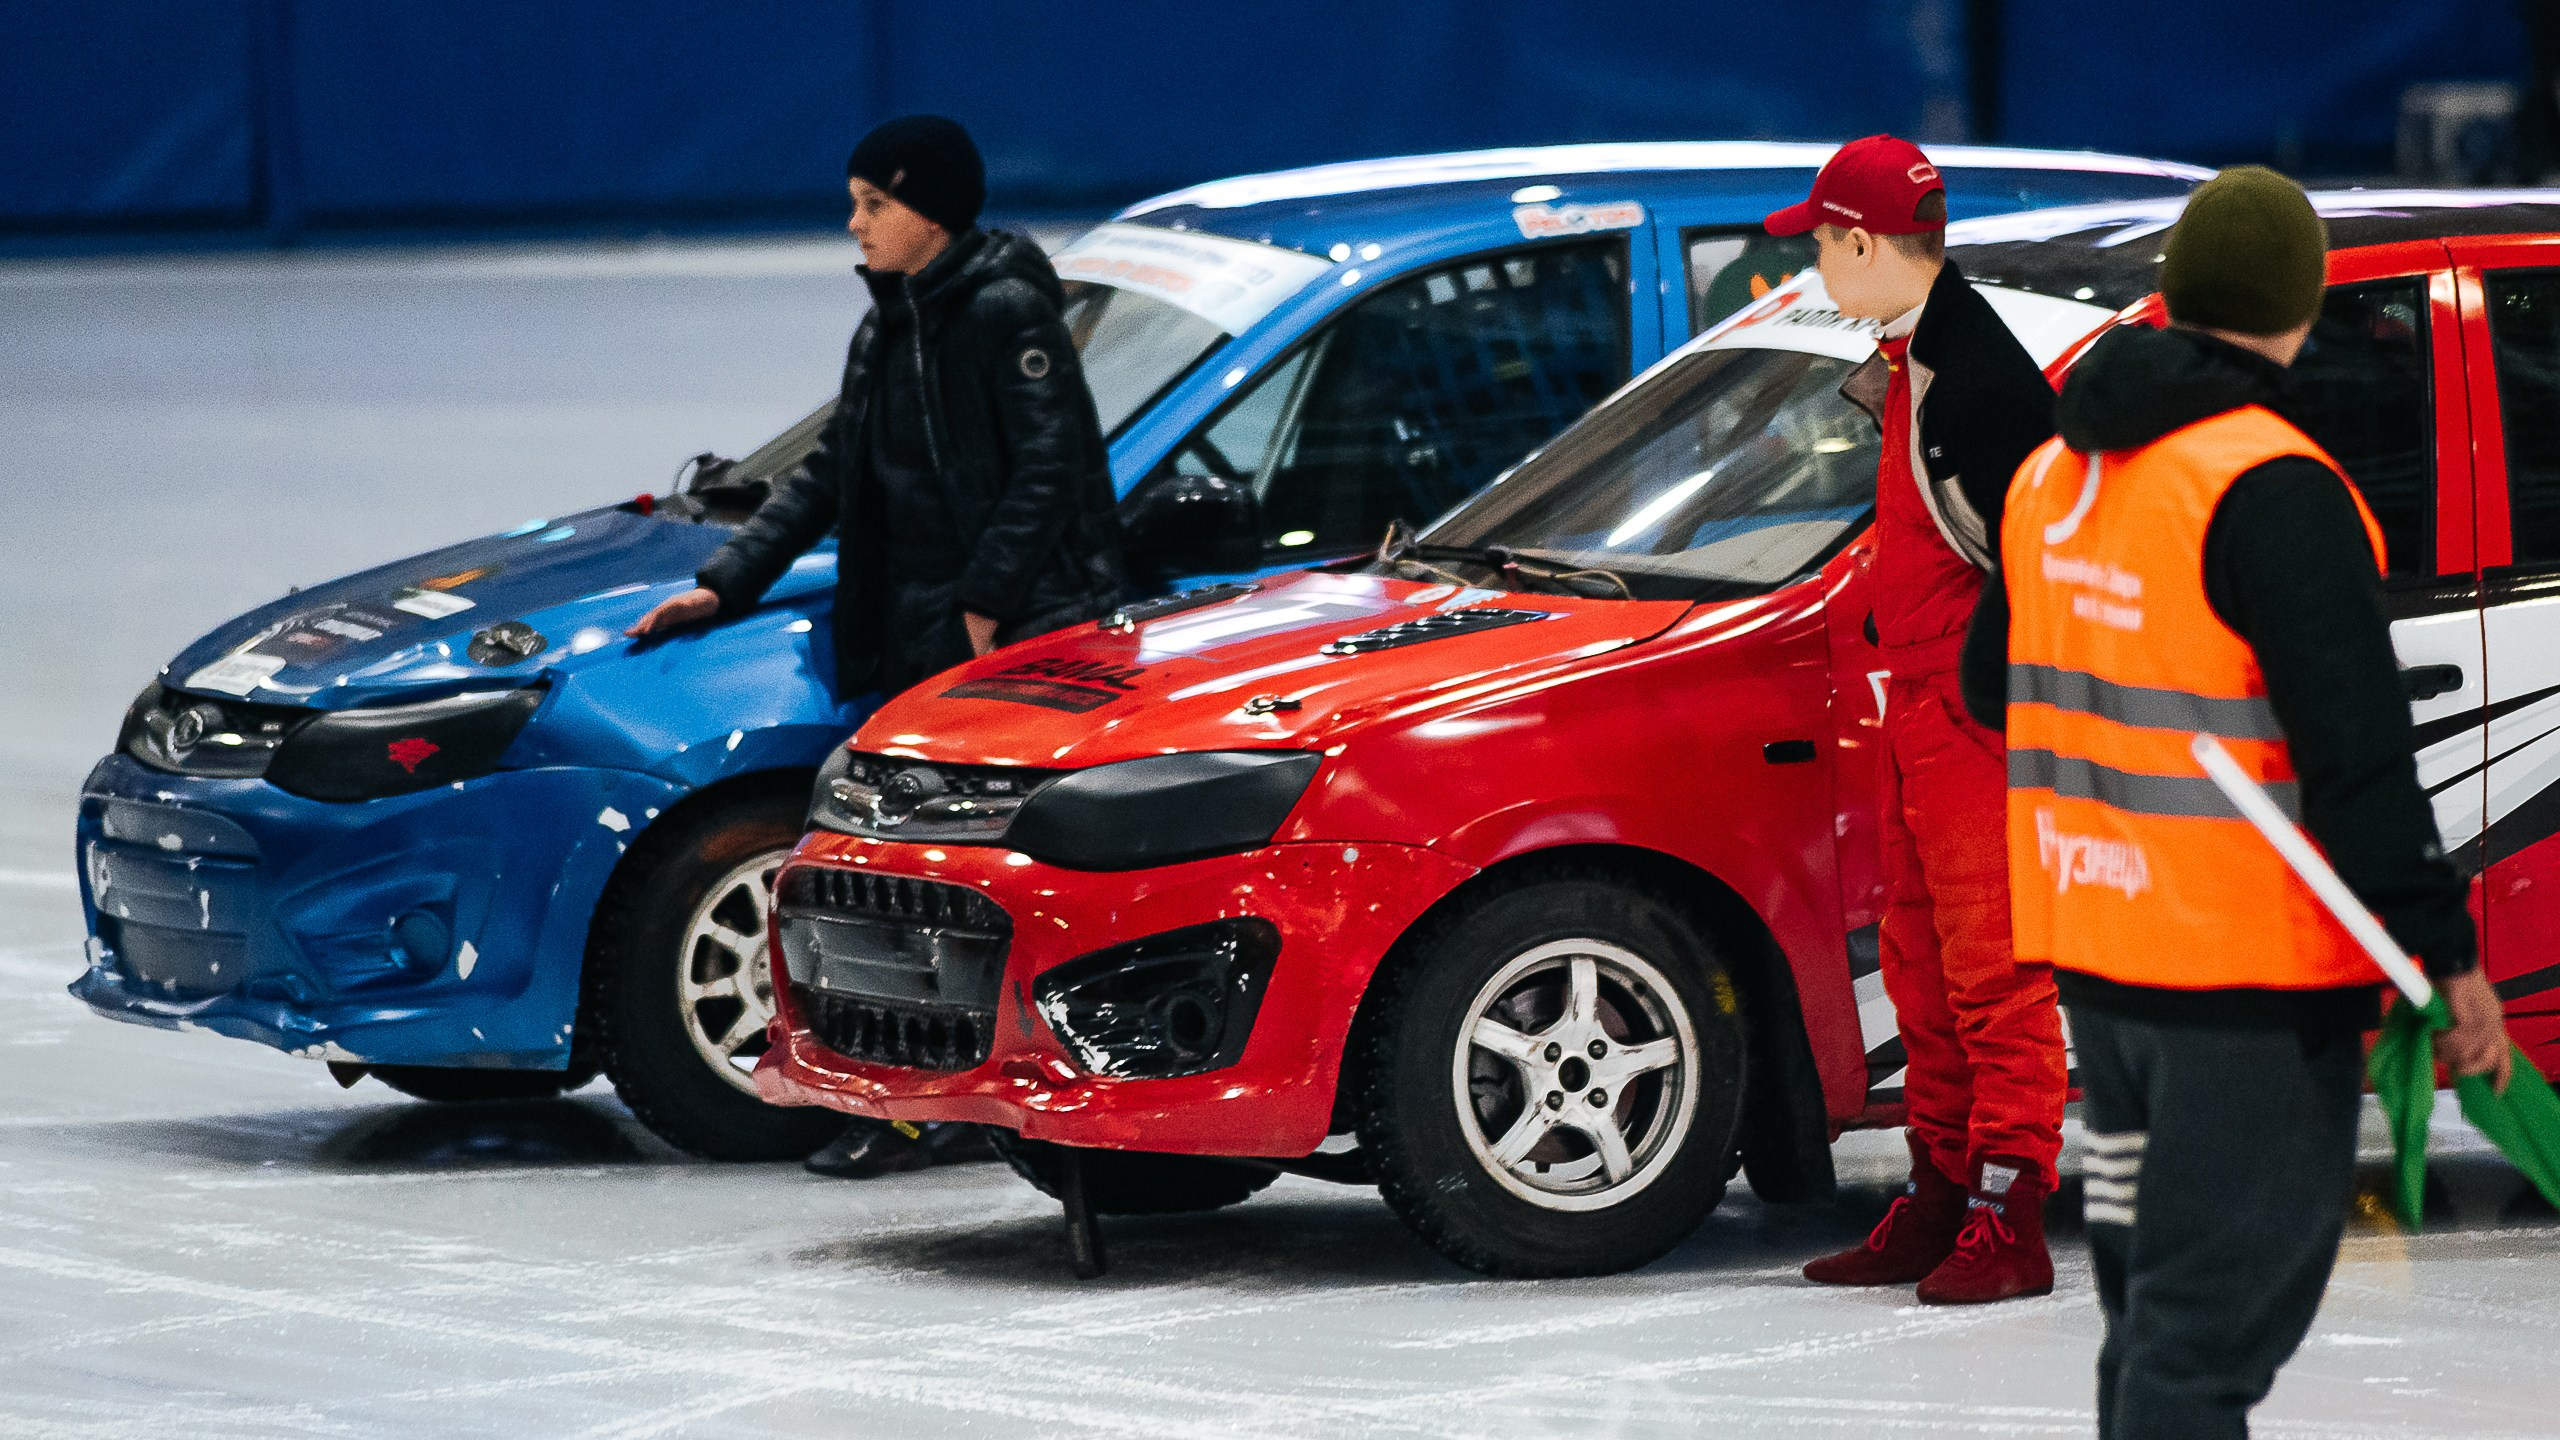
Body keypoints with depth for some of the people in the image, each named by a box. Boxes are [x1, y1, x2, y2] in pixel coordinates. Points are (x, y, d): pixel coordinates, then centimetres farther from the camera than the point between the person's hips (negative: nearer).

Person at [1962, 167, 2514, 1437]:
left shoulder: (2055, 473, 9)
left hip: (2093, 948, 8)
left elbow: (1992, 684, 23)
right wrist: (2447, 955, -17)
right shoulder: (2271, 491, -18)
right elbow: (2355, 750, -21)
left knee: (2152, 1303, 19)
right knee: (2217, 1317, -6)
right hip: (2247, 970, -8)